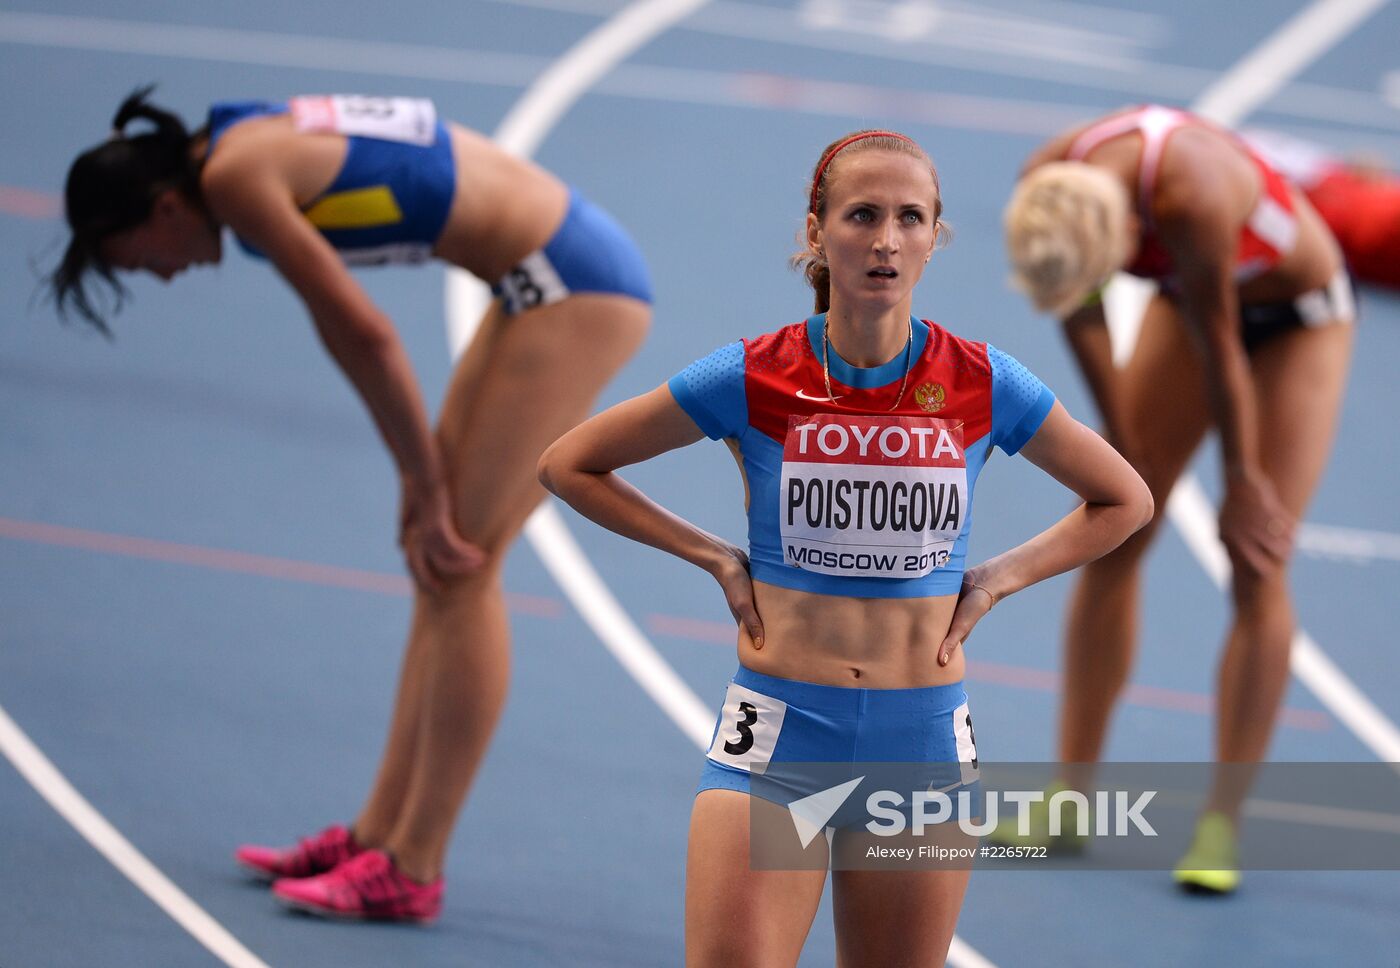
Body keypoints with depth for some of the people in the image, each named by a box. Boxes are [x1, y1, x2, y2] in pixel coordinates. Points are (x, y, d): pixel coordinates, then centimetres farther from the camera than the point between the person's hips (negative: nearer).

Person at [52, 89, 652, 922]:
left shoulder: (236, 177, -14)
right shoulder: (264, 148, 13)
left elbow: (367, 336, -16)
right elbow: (357, 331, 15)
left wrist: (426, 489, -7)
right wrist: (425, 481, 10)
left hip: (570, 287, -10)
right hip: (557, 279, 10)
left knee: (457, 568, -7)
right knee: (443, 564, 12)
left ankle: (412, 869, -4)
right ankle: (381, 835, 18)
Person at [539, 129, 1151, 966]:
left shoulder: (981, 386, -1)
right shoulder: (753, 379, -5)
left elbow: (1124, 500, 14)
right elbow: (569, 464, 6)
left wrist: (997, 579, 3)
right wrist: (714, 557, 0)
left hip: (924, 738, 2)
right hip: (778, 730, -2)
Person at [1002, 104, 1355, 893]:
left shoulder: (1189, 199, -42)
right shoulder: (1047, 191, -25)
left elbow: (1217, 351, -28)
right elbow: (1083, 325, -8)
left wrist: (1243, 480, -15)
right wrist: (1124, 455, -2)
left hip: (1298, 317, -6)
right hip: (1194, 297, 6)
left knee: (1259, 568, -10)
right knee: (1112, 538, 0)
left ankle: (1221, 823, -5)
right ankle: (1071, 794, 7)